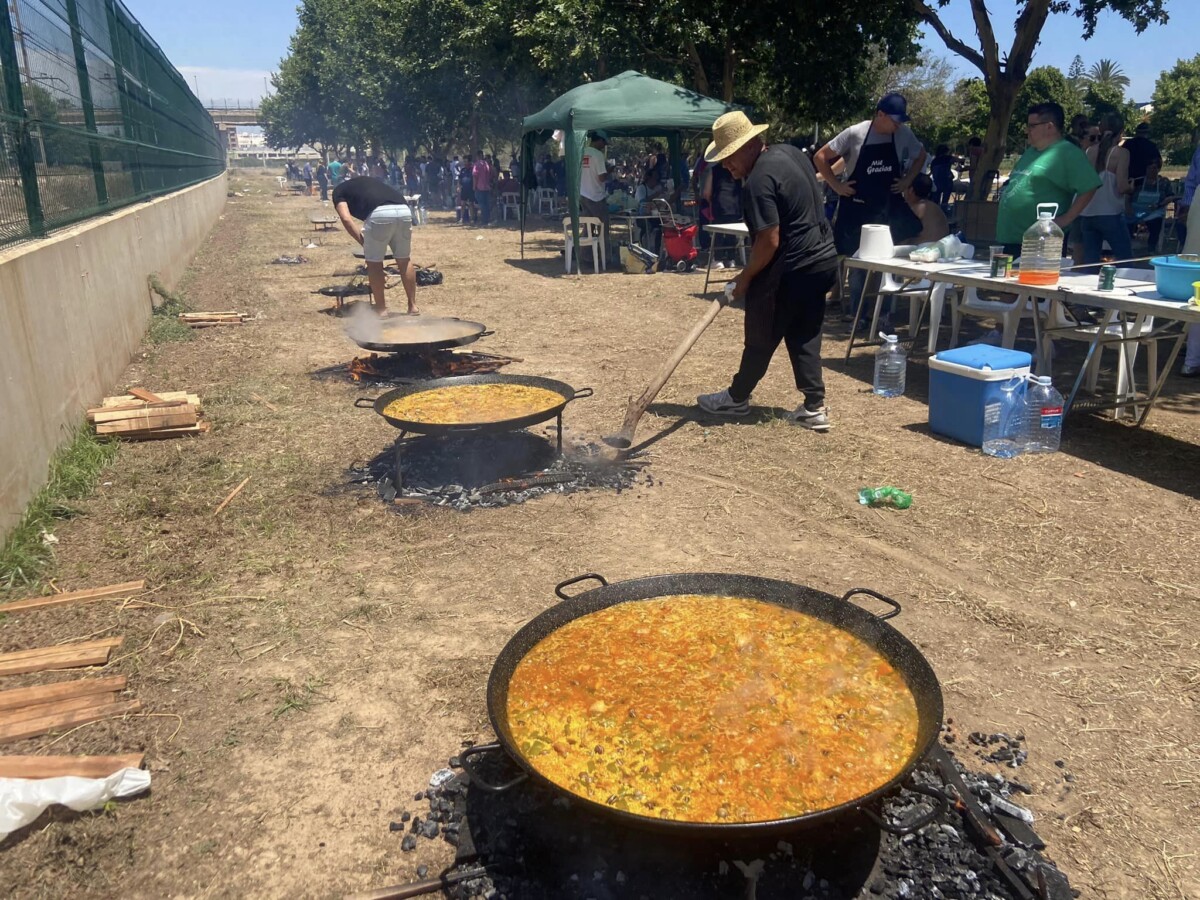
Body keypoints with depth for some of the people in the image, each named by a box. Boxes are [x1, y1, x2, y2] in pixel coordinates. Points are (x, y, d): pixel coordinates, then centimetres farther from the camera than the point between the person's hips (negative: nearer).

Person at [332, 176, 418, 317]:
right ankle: (413, 305, 24)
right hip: (404, 210, 5)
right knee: (404, 260, 20)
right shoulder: (368, 181, 40)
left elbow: (346, 219, 5)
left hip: (380, 213, -5)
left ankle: (381, 308, 16)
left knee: (374, 262, 12)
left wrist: (363, 242, 12)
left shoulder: (339, 191, 23)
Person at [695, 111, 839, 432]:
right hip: (822, 258, 9)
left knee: (761, 340, 7)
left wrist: (745, 277, -10)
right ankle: (814, 407, 13)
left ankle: (737, 399, 24)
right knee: (805, 337, 13)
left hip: (791, 270, -9)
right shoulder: (789, 151, 7)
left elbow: (769, 241, -24)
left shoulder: (759, 181, -22)